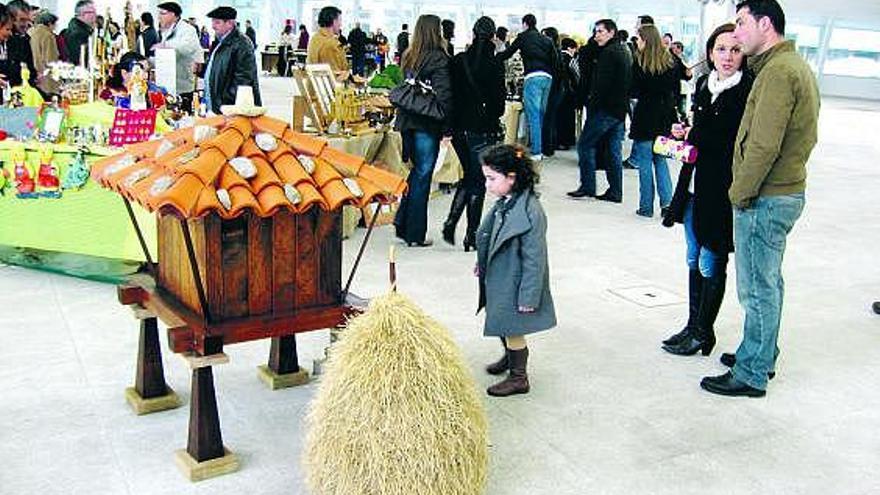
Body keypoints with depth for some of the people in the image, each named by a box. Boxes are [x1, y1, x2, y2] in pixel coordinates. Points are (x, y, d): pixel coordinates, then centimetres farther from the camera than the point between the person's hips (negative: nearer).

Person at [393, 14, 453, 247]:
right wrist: (447, 129, -11)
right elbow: (443, 96, -16)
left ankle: (402, 224, 23)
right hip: (427, 125, -6)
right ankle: (415, 235, 9)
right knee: (422, 177, 2)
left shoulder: (408, 56, 9)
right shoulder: (438, 59, -11)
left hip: (407, 122, 6)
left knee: (415, 172, 21)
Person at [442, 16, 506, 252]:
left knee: (468, 176, 20)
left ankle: (451, 222, 6)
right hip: (483, 129, -4)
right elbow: (499, 97, -7)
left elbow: (450, 94, 2)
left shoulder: (458, 61, 1)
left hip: (460, 127, 4)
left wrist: (449, 126, 6)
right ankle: (471, 236, 7)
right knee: (478, 181, 5)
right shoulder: (495, 64, -10)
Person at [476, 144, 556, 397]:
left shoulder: (531, 213, -28)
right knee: (502, 325, 25)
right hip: (498, 278, 8)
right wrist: (482, 264, 23)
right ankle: (511, 356, 51)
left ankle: (519, 378, 28)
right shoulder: (505, 202, -3)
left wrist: (528, 297, -21)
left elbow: (534, 259, -24)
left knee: (512, 329, 9)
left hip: (516, 283, -8)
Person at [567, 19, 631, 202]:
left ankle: (587, 186, 0)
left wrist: (593, 101, -13)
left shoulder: (609, 52, -13)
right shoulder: (623, 52, 18)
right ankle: (615, 192, 11)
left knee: (585, 144, -1)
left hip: (605, 109, -9)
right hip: (620, 109, 9)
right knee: (613, 151, 9)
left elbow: (602, 82, -20)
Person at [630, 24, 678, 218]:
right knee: (661, 161, 16)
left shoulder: (639, 63, -12)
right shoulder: (670, 62, 4)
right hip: (665, 117, 5)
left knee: (645, 163, 3)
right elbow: (676, 90, 8)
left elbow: (634, 91, -9)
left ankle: (646, 207, 8)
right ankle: (667, 201, 7)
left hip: (645, 117, -5)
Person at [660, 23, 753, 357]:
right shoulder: (704, 84, 9)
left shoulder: (749, 91, -13)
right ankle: (693, 326, 29)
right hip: (695, 185, 7)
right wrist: (685, 135, 1)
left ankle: (703, 333, 17)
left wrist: (693, 137, -15)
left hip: (722, 191, -7)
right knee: (694, 260, 16)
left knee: (711, 265, 3)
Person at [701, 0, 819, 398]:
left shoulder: (778, 70, -19)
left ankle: (751, 375, 11)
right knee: (768, 282, 20)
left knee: (757, 288, 0)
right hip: (787, 190, 10)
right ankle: (762, 355, 34)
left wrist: (741, 192, -13)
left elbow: (764, 145, -25)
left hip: (765, 199, -10)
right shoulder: (795, 65, 14)